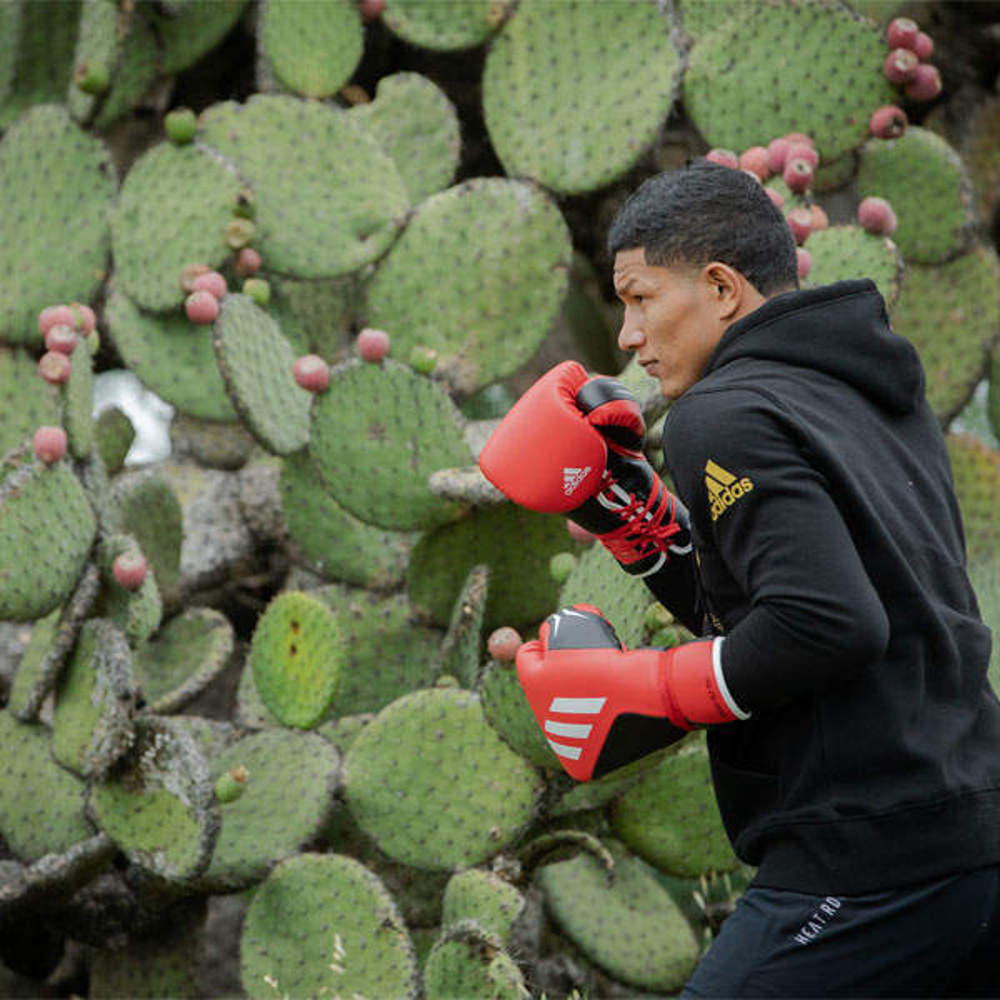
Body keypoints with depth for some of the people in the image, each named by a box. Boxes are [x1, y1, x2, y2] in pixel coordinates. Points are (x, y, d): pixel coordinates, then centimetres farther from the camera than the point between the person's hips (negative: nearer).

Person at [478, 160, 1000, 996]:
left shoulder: (727, 417, -9)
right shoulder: (883, 401, 19)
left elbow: (825, 624, -23)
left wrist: (647, 694, -11)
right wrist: (625, 511, 13)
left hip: (865, 867, -9)